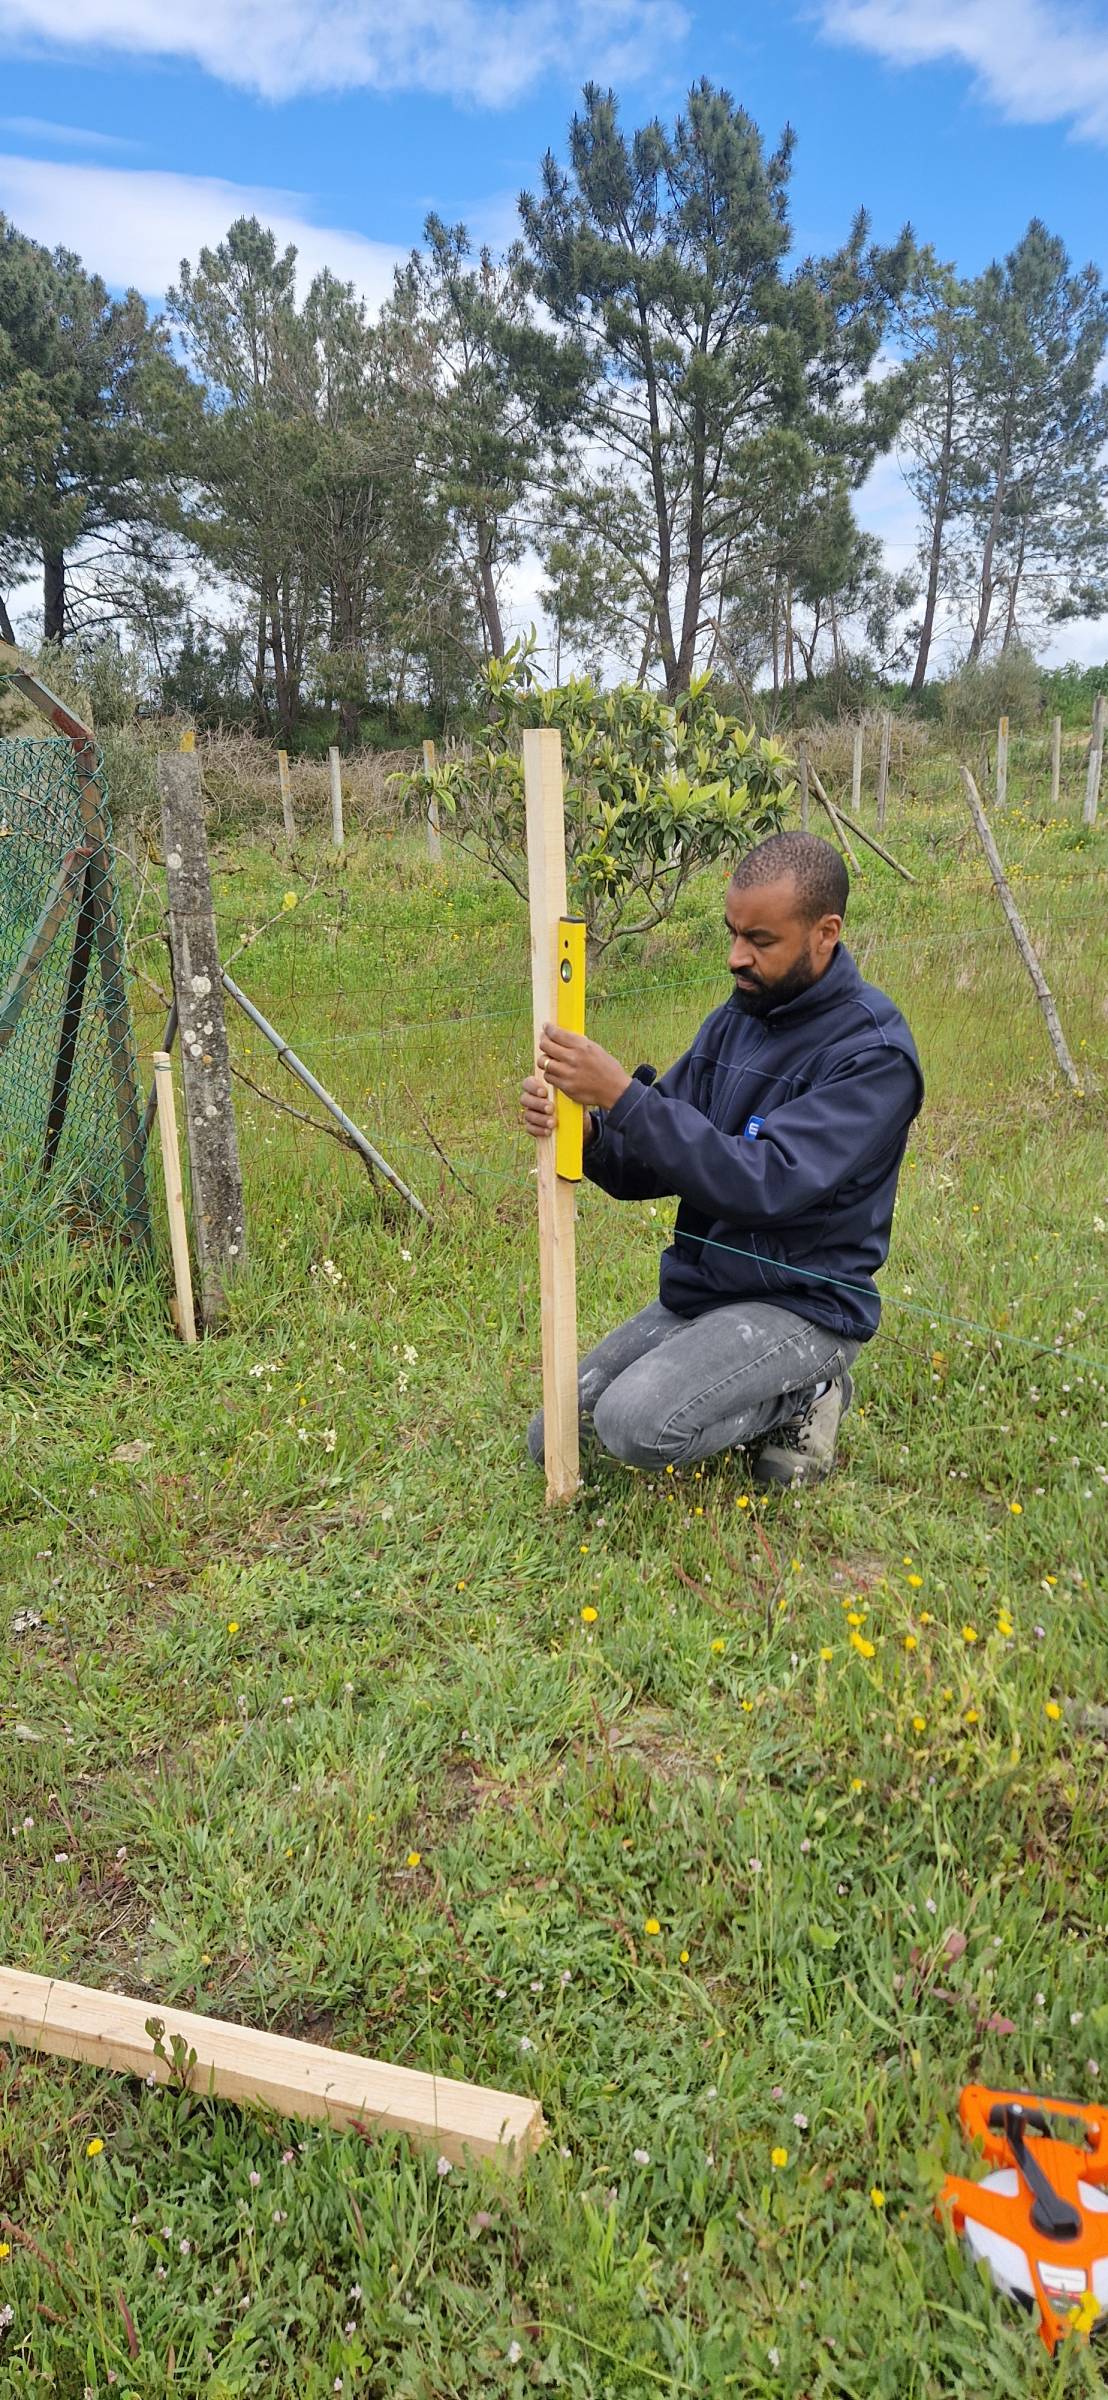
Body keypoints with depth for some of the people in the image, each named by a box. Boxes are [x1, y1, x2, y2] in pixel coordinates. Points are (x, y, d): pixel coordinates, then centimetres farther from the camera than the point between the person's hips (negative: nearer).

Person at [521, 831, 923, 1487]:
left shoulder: (873, 1051, -18)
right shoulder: (733, 1021, 5)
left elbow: (764, 1182, -29)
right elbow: (647, 1172, 5)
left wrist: (623, 1095, -33)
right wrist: (587, 1133, -19)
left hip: (802, 1306, -7)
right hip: (695, 1291, 8)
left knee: (635, 1424, -29)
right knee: (555, 1443, 6)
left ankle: (802, 1397, -2)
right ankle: (767, 1397, 16)